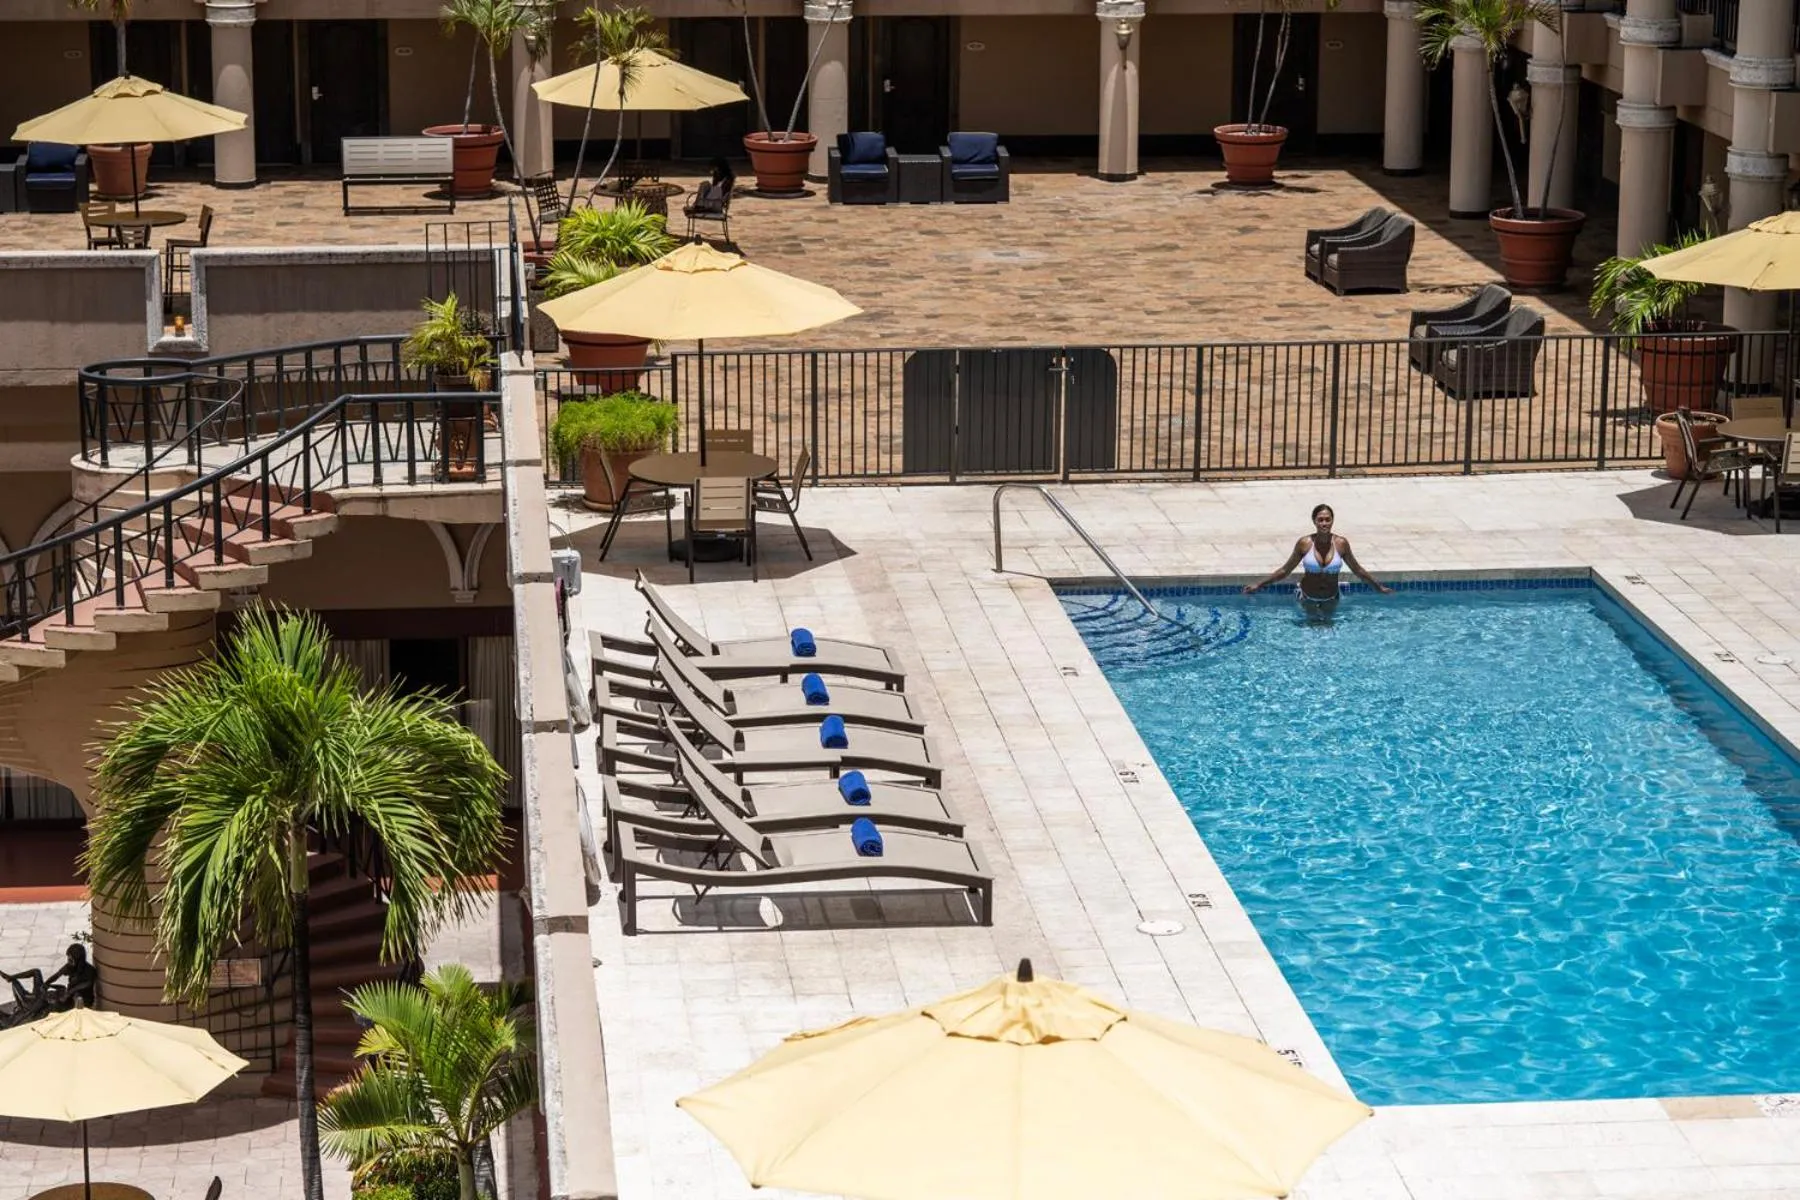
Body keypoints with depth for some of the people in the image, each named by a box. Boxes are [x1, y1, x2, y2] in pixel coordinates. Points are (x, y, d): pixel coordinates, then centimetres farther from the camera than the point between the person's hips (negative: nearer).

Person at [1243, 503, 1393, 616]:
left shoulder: (1341, 544, -14)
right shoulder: (1304, 543, -17)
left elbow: (1358, 570, 0)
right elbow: (1285, 570, -6)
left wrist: (1379, 587, 4)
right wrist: (1259, 585, -7)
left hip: (1330, 599, 1)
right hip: (1308, 598, -1)